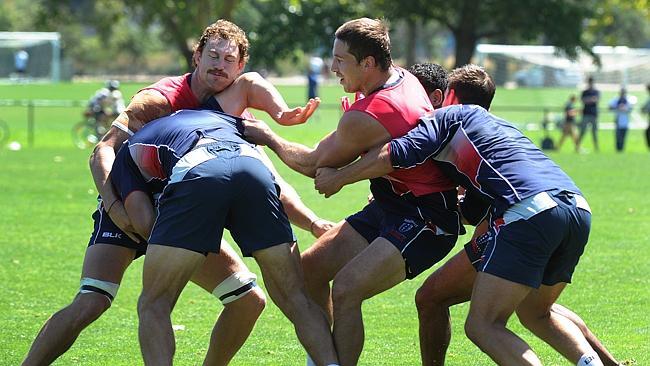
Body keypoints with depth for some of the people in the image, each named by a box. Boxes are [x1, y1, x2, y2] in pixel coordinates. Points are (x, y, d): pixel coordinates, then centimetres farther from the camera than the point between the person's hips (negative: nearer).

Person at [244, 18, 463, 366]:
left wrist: (267, 137, 9)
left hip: (424, 220, -10)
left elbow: (314, 165, -4)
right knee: (310, 267, 8)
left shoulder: (363, 118, -23)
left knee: (347, 288, -24)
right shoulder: (403, 77, 3)